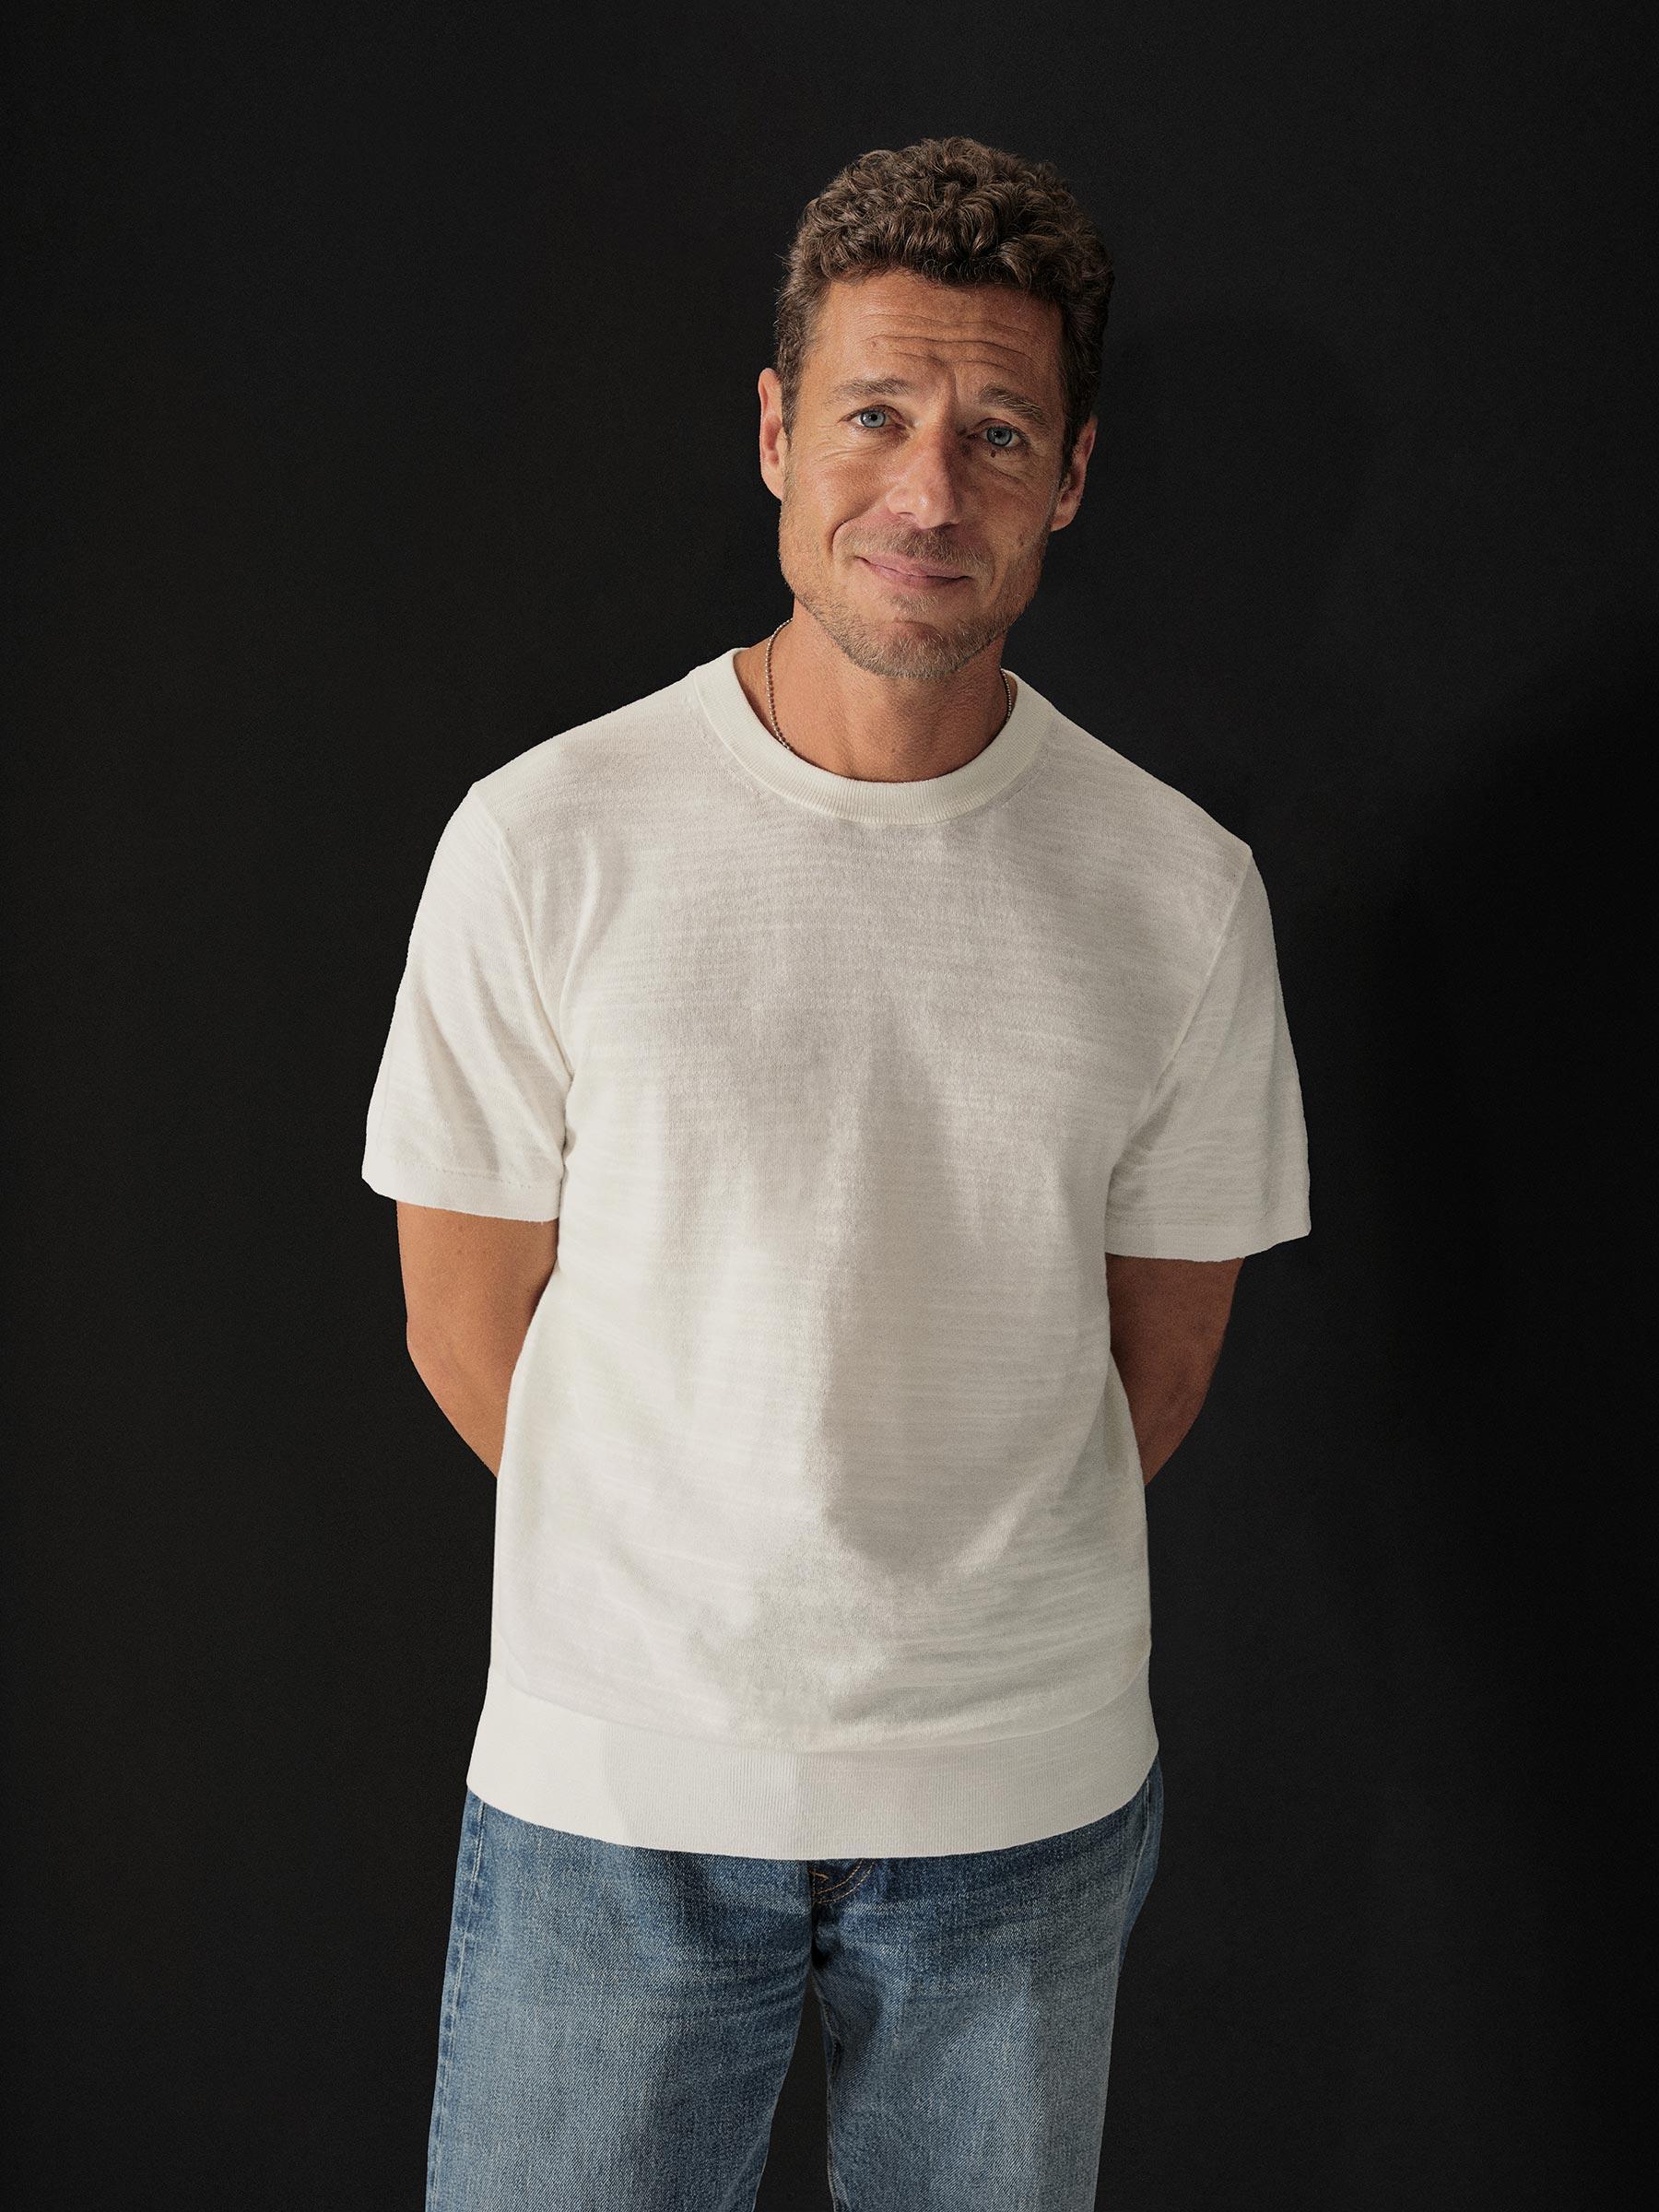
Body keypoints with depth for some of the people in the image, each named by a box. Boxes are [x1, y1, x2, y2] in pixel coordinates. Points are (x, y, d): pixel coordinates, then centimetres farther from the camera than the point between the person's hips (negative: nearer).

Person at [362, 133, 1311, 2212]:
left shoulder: (1182, 890, -5)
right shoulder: (542, 842, -9)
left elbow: (1161, 1355, 5)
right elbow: (469, 1331, -1)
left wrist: (970, 1580, 8)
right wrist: (693, 1586, 5)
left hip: (1030, 1792, 2)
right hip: (612, 1779, -1)